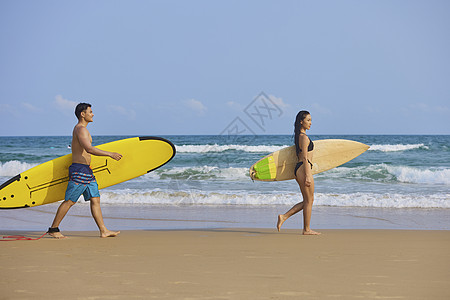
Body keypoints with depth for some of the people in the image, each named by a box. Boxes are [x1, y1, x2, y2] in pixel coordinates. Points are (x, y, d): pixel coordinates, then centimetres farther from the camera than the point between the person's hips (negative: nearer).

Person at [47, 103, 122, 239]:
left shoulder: (82, 129, 19)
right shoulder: (80, 129, -14)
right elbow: (89, 149, -26)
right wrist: (110, 154, -24)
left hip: (87, 171, 10)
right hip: (79, 170, -10)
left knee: (95, 199, 5)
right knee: (69, 201, -4)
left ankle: (104, 231, 3)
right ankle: (53, 229, 4)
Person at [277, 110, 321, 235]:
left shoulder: (298, 136, 17)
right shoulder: (304, 137, -13)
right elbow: (305, 158, -18)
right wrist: (308, 176, -21)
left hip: (299, 169, 10)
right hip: (304, 169, -10)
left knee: (306, 201, 13)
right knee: (309, 200, -1)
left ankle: (284, 217, 9)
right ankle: (307, 229, 5)